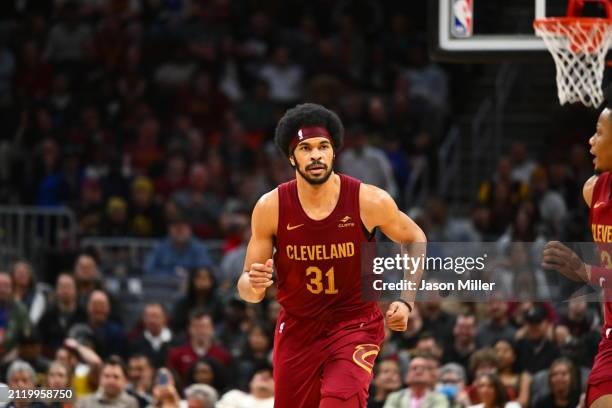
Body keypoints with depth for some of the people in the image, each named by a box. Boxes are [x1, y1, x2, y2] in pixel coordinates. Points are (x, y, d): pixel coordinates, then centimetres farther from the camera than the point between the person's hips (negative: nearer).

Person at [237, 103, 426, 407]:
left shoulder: (370, 201, -15)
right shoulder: (270, 208, -12)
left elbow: (414, 239, 6)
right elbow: (247, 290, -5)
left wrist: (406, 301, -4)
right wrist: (253, 284, -30)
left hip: (355, 323, -2)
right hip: (297, 328, 3)